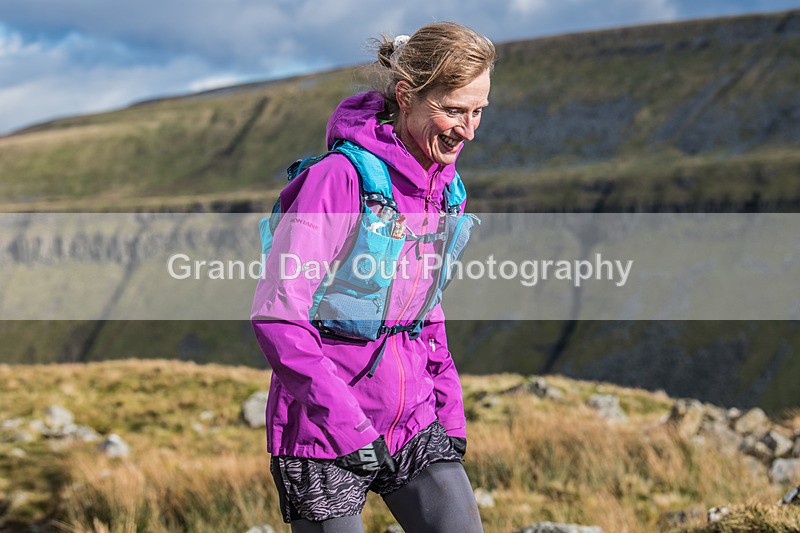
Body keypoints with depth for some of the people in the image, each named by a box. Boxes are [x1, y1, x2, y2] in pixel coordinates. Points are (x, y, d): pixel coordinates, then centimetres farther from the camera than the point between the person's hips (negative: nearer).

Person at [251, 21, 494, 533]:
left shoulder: (445, 185, 5)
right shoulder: (339, 179, -18)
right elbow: (276, 316, -20)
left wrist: (449, 408, 12)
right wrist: (348, 427, -23)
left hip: (412, 421, 6)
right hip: (322, 433, -6)